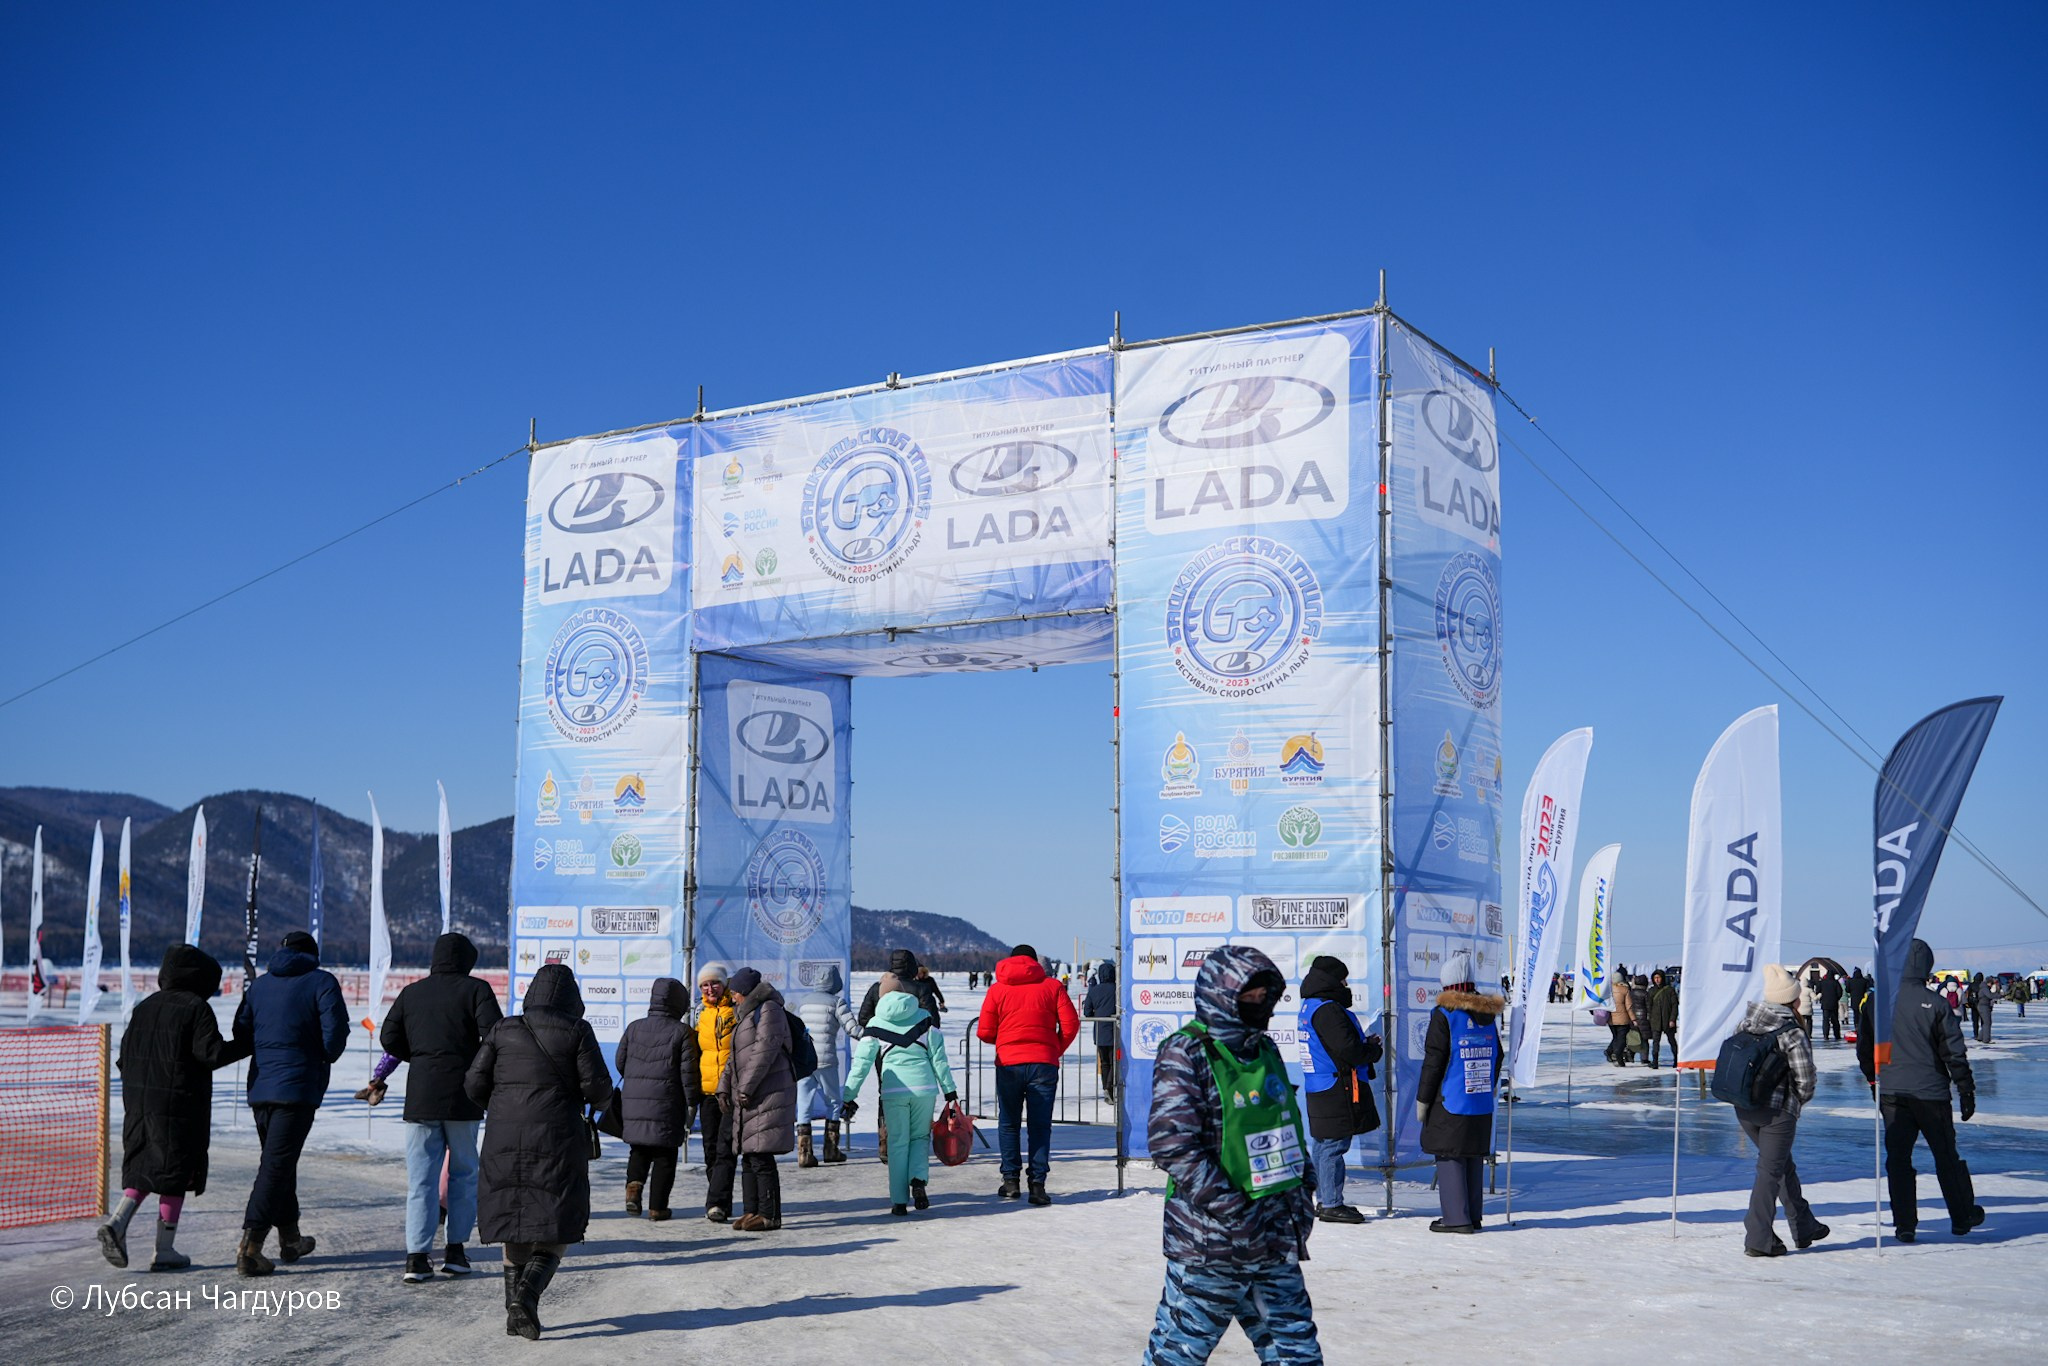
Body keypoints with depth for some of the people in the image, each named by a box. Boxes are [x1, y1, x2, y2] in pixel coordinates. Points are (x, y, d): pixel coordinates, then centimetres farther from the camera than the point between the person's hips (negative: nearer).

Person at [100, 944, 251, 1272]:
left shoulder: (145, 1006, 11)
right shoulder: (196, 1008, -10)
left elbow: (124, 1057, 13)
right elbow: (212, 1053, -17)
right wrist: (248, 1044, -5)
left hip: (138, 1104, 6)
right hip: (179, 1106, -6)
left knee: (143, 1169, 16)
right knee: (175, 1173, 2)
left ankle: (117, 1222, -6)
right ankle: (165, 1251, 5)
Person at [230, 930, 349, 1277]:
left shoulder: (259, 985, 12)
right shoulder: (322, 982, -4)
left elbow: (240, 1034, 9)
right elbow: (335, 1030, -13)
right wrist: (326, 1057, 6)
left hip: (260, 1088, 6)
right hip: (298, 1088, -6)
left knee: (277, 1161, 19)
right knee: (277, 1165, -7)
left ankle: (290, 1239, 30)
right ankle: (249, 1248, -15)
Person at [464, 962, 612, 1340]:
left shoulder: (504, 1030, 5)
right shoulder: (576, 1031, -3)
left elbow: (475, 1083, 3)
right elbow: (597, 1087, -7)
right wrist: (595, 1095, 16)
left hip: (505, 1141, 3)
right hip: (557, 1140, -3)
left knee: (514, 1227, 15)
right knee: (554, 1231, 4)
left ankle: (515, 1311, 10)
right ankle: (526, 1295, -19)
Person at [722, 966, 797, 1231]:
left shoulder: (768, 1010, -7)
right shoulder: (745, 1015, 24)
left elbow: (764, 1052, -16)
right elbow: (735, 1058, 25)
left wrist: (746, 1088, -17)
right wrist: (724, 1087, 12)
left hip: (768, 1094, -10)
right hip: (748, 1097, 10)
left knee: (761, 1157, -11)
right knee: (748, 1157, 10)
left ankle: (770, 1215, -7)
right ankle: (753, 1211, 16)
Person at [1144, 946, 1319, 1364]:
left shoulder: (1265, 1051, 13)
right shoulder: (1186, 1054, -12)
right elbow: (1171, 1144, -19)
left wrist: (1304, 1185, 9)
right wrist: (1230, 1209, -21)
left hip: (1276, 1243, 8)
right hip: (1210, 1241, -7)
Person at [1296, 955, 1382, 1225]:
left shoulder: (1309, 1008, 15)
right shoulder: (1328, 1010, -18)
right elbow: (1348, 1050, -22)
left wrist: (1365, 1043, 7)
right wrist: (1373, 1048, -3)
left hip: (1318, 1088, 11)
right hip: (1338, 1089, -11)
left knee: (1321, 1144, 15)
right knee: (1334, 1145, -6)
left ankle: (1324, 1201, 23)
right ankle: (1332, 1205, -2)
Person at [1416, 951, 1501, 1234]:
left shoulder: (1444, 1015, -11)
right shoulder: (1488, 1015, 9)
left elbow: (1433, 1062, -11)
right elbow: (1496, 1058, 14)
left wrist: (1422, 1100, -4)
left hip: (1450, 1104, -7)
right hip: (1482, 1104, 7)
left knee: (1449, 1157, 0)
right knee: (1473, 1157, 13)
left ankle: (1457, 1218, -1)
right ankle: (1474, 1216, 18)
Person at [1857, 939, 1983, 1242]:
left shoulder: (1874, 1001, -2)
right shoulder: (1934, 1003, -9)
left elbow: (1864, 1048, 7)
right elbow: (1954, 1050, -4)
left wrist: (1874, 1080, 21)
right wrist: (1966, 1090, 5)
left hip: (1891, 1092, 1)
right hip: (1931, 1092, -1)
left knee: (1897, 1157, 5)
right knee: (1946, 1155, 14)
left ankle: (1904, 1224, 2)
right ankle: (1962, 1217, 26)